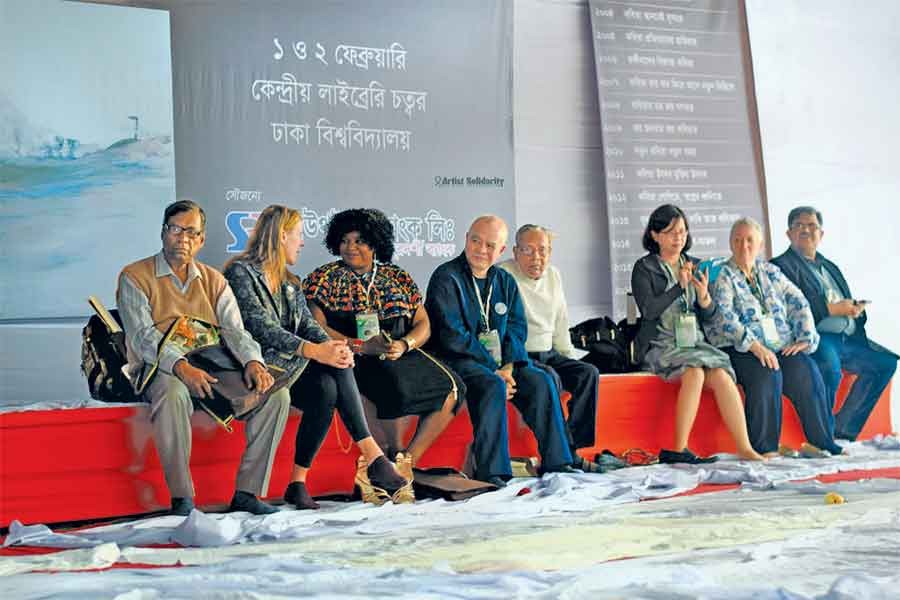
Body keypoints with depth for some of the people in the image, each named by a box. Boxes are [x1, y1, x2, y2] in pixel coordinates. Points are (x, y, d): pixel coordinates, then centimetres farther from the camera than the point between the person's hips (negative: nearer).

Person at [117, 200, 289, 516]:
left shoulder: (213, 280, 18)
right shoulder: (135, 277, 3)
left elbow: (234, 330, 7)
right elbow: (142, 336, -11)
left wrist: (253, 361, -17)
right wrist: (181, 367, -29)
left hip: (211, 370, 5)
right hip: (159, 371, -5)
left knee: (275, 394, -17)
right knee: (173, 392, -40)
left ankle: (247, 492, -15)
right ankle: (181, 499, -32)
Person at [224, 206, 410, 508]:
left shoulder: (289, 282, 21)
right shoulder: (240, 272, -5)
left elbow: (307, 323, 7)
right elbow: (261, 327, -19)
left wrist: (330, 345, -17)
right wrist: (313, 351, -32)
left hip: (290, 365, 7)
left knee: (326, 387, -25)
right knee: (325, 386, -29)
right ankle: (373, 457, -25)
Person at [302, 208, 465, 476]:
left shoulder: (398, 278, 16)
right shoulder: (324, 278, 6)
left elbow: (423, 325, 12)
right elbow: (315, 327, -7)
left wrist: (404, 345, -11)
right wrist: (362, 346, -18)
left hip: (401, 354, 5)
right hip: (354, 359, -5)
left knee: (450, 386, -18)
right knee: (397, 385, -34)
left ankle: (409, 460, -13)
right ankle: (397, 457, -11)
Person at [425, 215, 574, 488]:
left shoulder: (505, 282, 14)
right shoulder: (446, 278, -8)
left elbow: (517, 328, 9)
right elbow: (452, 336, -16)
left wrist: (508, 366, -11)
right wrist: (494, 371, -17)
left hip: (499, 360, 6)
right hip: (458, 361, -6)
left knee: (541, 381, -15)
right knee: (493, 387, -33)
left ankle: (555, 462, -10)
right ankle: (491, 472, -32)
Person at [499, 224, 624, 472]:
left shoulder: (553, 276, 14)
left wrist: (570, 360, 13)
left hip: (548, 354, 7)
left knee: (588, 373, -15)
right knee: (549, 378, -33)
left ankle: (573, 448, -20)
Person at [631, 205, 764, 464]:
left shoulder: (695, 266, 15)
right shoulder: (644, 268, 2)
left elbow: (709, 317, 11)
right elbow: (649, 310, -13)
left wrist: (704, 296, -10)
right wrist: (679, 286, -19)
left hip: (694, 343, 4)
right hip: (660, 345, -4)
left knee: (722, 376, -24)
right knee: (694, 372, -32)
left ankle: (744, 448, -26)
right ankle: (679, 448, -29)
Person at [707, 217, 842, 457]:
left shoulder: (771, 272, 18)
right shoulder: (722, 277, 2)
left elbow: (799, 303, 12)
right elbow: (724, 317, -13)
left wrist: (805, 339, -5)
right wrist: (755, 346, -24)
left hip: (783, 346, 4)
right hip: (740, 350, -4)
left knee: (807, 371, -23)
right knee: (767, 375, -32)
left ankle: (822, 442, -17)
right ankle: (764, 448, -24)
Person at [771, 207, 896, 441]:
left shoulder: (829, 267, 30)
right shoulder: (781, 266, 4)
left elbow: (848, 304, 27)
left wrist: (854, 308, 2)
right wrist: (831, 309, -14)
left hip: (847, 337, 8)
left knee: (886, 362, -7)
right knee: (831, 367, -36)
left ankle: (843, 430, -5)